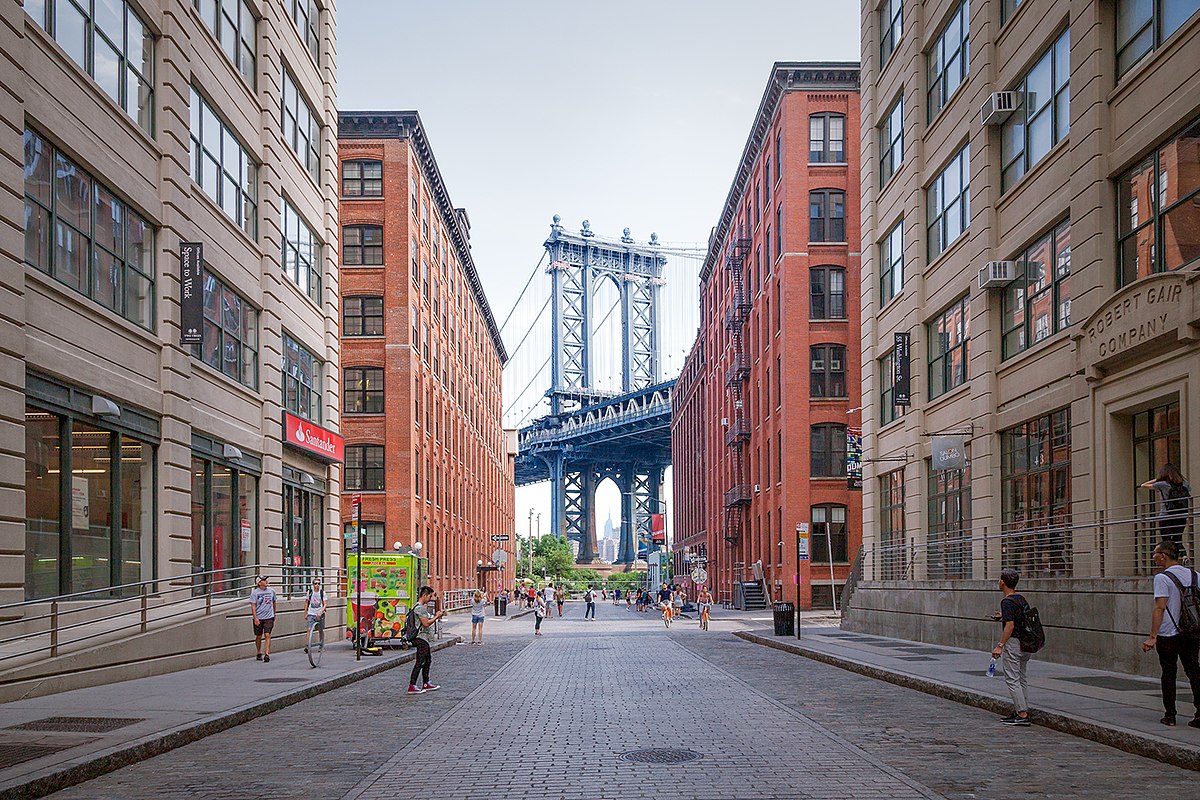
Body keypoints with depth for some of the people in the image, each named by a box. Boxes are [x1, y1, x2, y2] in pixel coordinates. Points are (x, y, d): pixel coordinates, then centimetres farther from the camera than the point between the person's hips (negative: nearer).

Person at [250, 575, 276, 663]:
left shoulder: (271, 591, 5)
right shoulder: (255, 593, -4)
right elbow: (253, 606, -8)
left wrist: (274, 614, 26)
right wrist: (255, 618, -17)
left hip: (269, 617, 1)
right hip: (258, 618, -1)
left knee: (267, 635, -11)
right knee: (259, 636, 9)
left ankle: (267, 654, -15)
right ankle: (259, 654, 26)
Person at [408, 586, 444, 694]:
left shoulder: (423, 607, 17)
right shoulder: (420, 608, -16)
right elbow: (426, 623, -21)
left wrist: (435, 616, 12)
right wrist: (436, 616, -11)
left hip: (426, 638, 11)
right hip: (422, 638, -11)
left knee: (428, 661, 16)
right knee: (420, 662, -10)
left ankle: (426, 684, 24)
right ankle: (412, 686, -10)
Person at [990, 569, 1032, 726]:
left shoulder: (1007, 602, -17)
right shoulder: (1021, 599, 12)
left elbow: (1010, 626, -23)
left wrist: (1000, 646, -23)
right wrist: (1003, 617, 26)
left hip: (1013, 642, -10)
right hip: (1025, 643, 10)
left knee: (1012, 679, -7)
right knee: (1022, 678, 14)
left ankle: (1022, 715, -10)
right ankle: (1020, 710, 19)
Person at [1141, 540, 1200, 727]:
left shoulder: (1162, 578, -11)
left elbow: (1159, 609, -16)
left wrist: (1152, 637, -17)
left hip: (1168, 634, -4)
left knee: (1169, 674, 7)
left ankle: (1170, 715, 11)